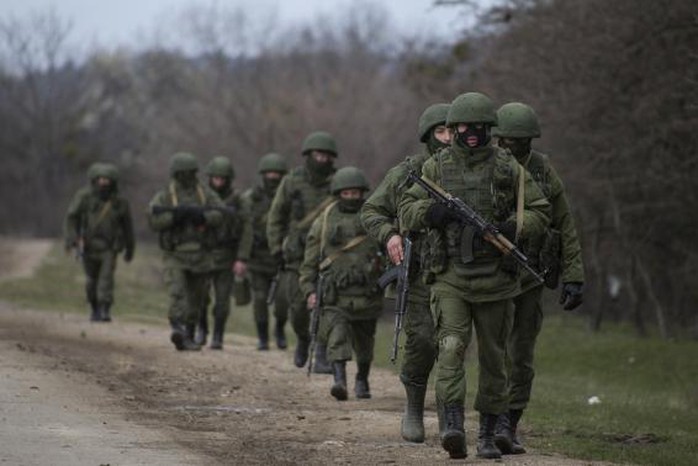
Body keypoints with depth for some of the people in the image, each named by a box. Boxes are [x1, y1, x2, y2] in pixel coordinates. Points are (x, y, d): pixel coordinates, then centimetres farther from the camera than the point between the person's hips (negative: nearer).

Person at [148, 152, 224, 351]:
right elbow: (154, 221, -13)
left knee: (195, 299, 11)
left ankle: (188, 337, 25)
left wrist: (200, 214, -24)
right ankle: (178, 330, -36)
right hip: (174, 256, -3)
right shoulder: (164, 196, 0)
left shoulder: (205, 194, 6)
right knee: (177, 293, -21)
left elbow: (218, 215, -7)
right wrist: (177, 214, -22)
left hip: (199, 256, 3)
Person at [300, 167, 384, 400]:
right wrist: (309, 290, 0)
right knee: (337, 337, -17)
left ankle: (362, 381, 31)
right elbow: (310, 260, 8)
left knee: (364, 343, 13)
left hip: (367, 292, 1)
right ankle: (339, 380, -27)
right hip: (336, 294, -1)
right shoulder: (325, 220, 6)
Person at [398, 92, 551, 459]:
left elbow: (539, 212, 3)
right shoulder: (437, 167, 4)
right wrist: (433, 211, -17)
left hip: (495, 278, 1)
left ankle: (488, 434, 19)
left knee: (493, 358, 8)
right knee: (451, 347, -19)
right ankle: (452, 427, -27)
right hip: (450, 278, -1)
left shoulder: (507, 168, 2)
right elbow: (406, 211, 5)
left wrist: (508, 228, -15)